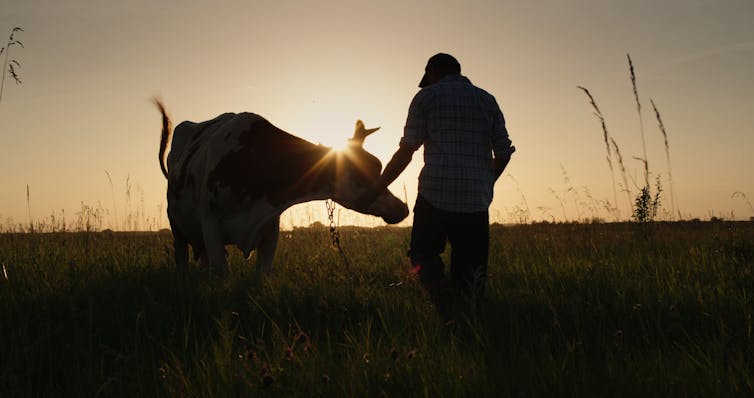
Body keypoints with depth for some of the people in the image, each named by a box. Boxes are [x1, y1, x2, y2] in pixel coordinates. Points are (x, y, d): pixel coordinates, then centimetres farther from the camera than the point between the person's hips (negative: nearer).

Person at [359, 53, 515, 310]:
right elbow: (503, 153, 12)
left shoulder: (426, 97, 6)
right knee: (470, 271, 11)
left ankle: (437, 285, -15)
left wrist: (375, 191, 7)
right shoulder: (487, 100, 16)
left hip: (435, 195, -2)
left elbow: (405, 153, 0)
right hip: (477, 200, 3)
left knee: (423, 251, 15)